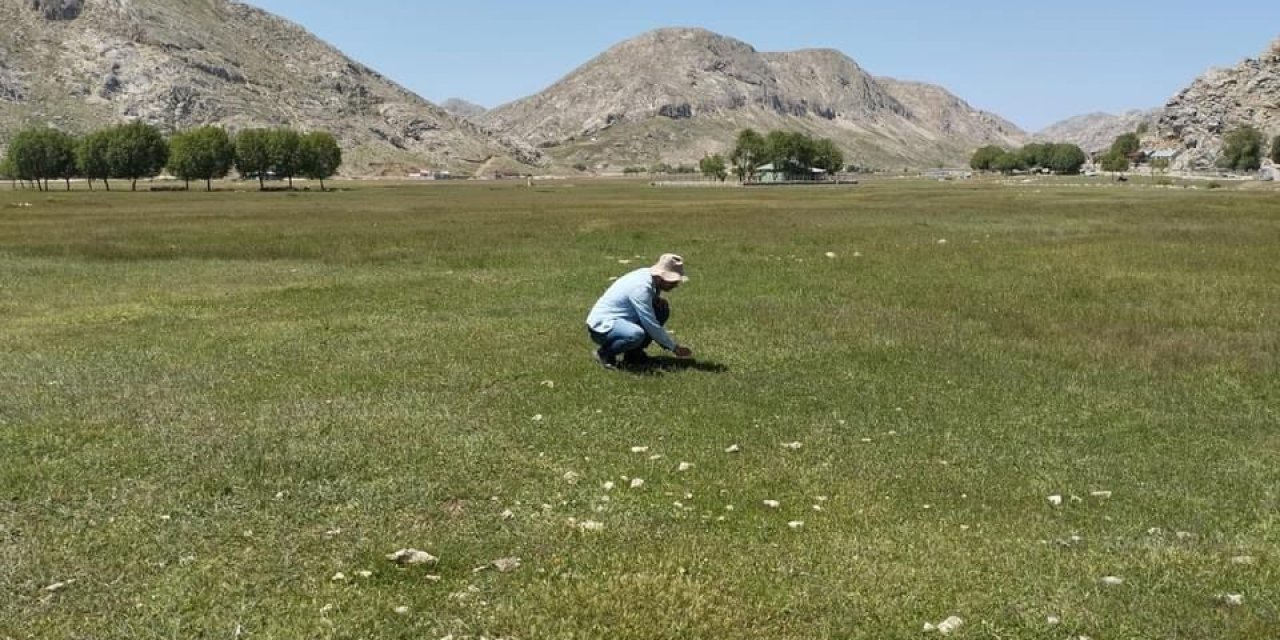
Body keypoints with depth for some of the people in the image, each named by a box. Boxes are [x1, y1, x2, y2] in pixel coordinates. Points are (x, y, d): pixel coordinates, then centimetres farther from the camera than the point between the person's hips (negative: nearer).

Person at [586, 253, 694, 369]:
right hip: (602, 325, -9)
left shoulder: (649, 274, 0)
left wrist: (658, 300, -6)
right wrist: (674, 347, -16)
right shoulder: (641, 287, -26)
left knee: (662, 310, 2)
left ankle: (634, 352, 6)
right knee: (636, 334, -38)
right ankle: (604, 353, -9)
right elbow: (651, 325, -24)